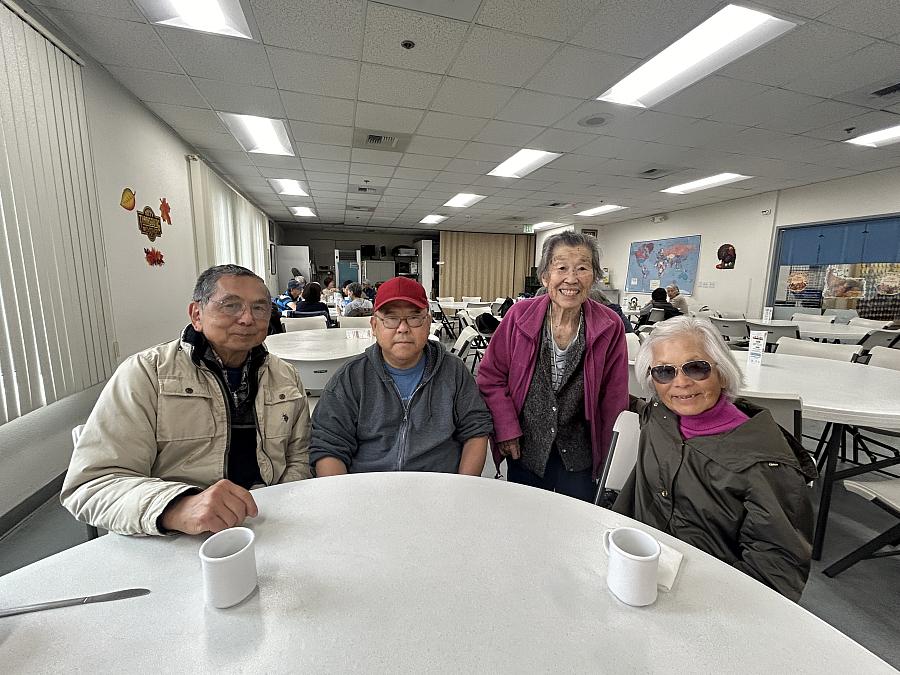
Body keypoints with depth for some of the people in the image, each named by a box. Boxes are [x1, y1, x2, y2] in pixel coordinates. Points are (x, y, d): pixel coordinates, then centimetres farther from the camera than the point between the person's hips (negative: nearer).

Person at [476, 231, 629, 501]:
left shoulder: (610, 326, -11)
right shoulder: (520, 315, -13)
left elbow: (614, 396, -2)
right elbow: (491, 376, -6)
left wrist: (603, 450, 1)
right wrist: (506, 430, -11)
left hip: (578, 456, 0)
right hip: (524, 449, 1)